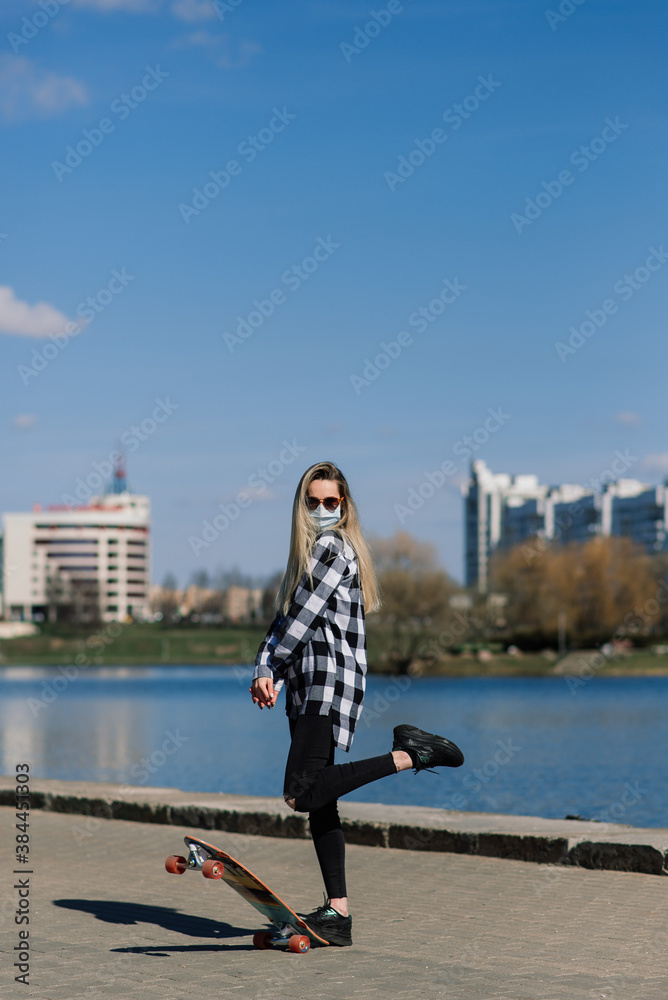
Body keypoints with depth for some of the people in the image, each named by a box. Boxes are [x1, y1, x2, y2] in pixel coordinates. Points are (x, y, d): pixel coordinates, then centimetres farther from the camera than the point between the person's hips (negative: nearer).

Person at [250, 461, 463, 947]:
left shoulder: (333, 547, -7)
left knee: (302, 794, -21)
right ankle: (337, 915, 5)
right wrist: (270, 673, 1)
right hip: (308, 686, 9)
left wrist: (267, 666, -2)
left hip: (330, 680, -9)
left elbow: (305, 616, -12)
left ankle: (408, 754, -12)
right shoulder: (310, 551, 21)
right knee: (319, 805, 5)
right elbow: (286, 619, 15)